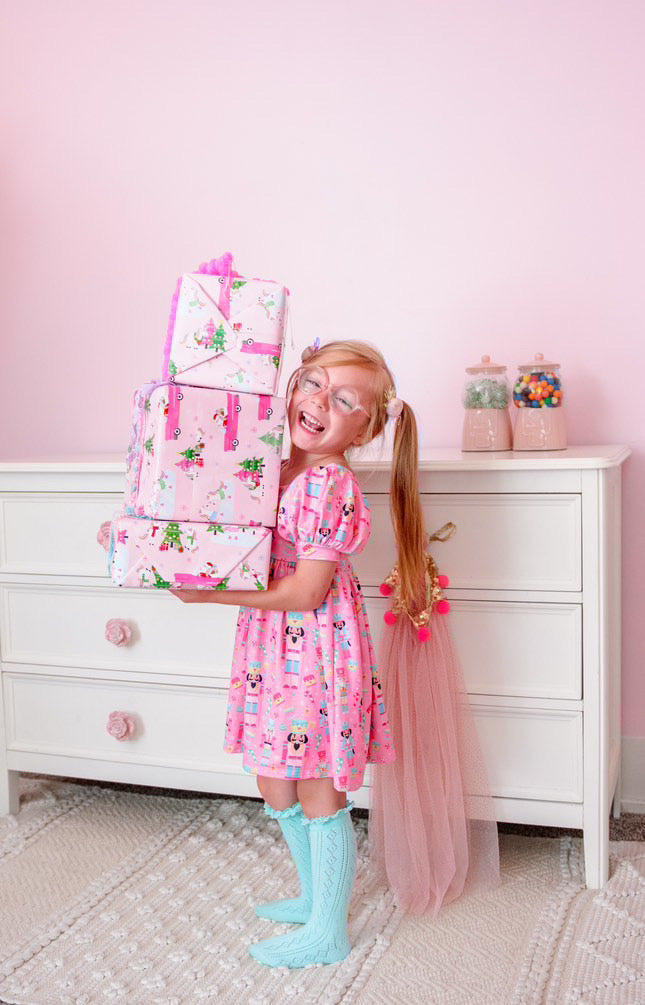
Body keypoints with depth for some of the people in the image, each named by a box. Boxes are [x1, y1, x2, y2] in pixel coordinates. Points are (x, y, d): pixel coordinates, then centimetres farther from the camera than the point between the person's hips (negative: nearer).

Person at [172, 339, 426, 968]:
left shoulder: (329, 485, -21)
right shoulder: (273, 469, 5)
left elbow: (305, 592, -22)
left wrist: (209, 592, -18)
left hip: (317, 652, -9)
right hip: (271, 650, 9)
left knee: (319, 798, 8)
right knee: (275, 786, 22)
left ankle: (328, 933, 28)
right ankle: (315, 895, 44)